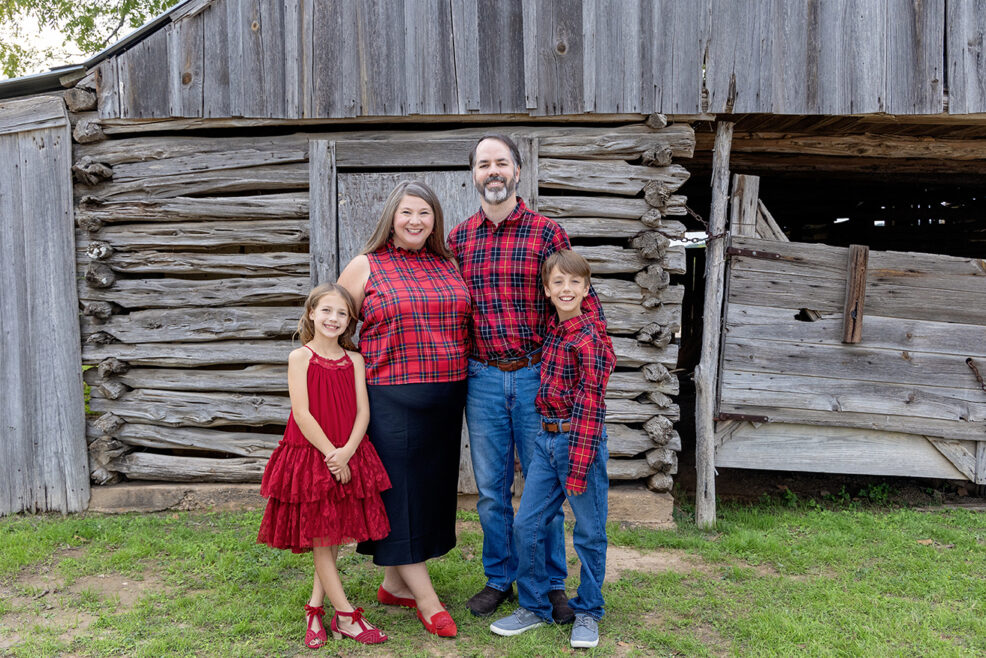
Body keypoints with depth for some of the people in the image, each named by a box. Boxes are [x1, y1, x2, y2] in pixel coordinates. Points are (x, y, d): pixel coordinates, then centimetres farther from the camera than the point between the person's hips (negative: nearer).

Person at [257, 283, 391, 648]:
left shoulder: (354, 360, 5)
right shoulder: (300, 357, -6)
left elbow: (363, 412, -2)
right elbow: (302, 414, -12)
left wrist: (346, 452, -16)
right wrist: (331, 455, -15)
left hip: (347, 458, 4)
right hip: (310, 456, -4)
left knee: (334, 536, 10)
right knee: (319, 538, 3)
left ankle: (315, 608, 23)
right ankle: (346, 616, 11)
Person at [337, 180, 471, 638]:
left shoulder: (449, 266, 11)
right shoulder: (366, 266, -1)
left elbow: (467, 323, 20)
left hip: (446, 396, 5)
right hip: (392, 398, -5)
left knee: (431, 486, 12)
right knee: (401, 491, -1)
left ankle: (394, 583, 29)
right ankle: (427, 600, 12)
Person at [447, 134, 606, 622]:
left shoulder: (546, 232, -2)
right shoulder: (458, 238, 7)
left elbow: (580, 298, -1)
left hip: (537, 377, -2)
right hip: (482, 378, 3)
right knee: (490, 489, 12)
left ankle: (552, 584, 24)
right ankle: (498, 578, 30)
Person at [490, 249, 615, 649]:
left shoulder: (588, 339, -15)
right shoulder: (552, 331, 9)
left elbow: (590, 405, -17)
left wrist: (578, 466, -18)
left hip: (579, 440, -7)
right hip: (546, 439, 7)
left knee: (589, 531, 8)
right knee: (526, 524, 9)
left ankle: (587, 613, 26)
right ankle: (533, 608, 25)